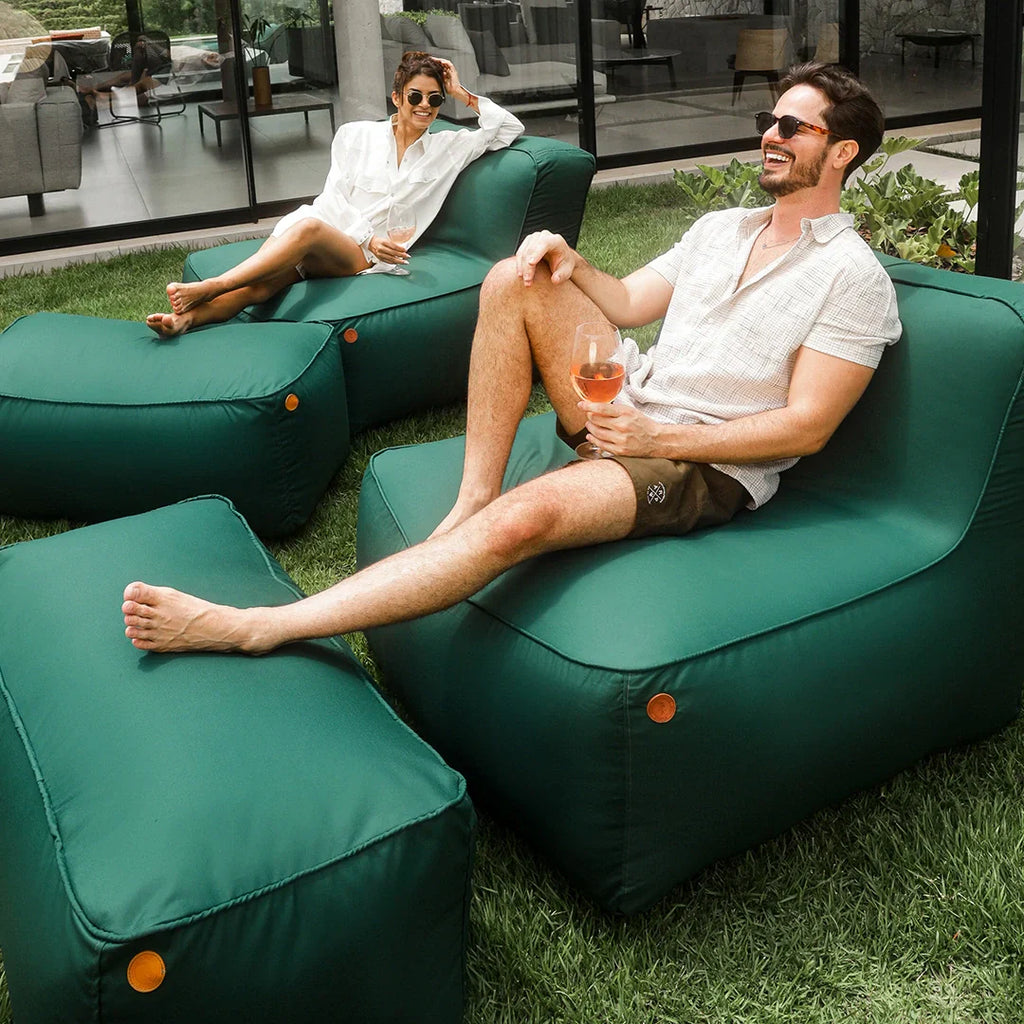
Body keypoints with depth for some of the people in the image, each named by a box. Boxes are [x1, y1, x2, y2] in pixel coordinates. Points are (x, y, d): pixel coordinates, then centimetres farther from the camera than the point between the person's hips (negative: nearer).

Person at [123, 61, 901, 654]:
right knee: (514, 282, -12)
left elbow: (806, 426, -15)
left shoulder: (852, 275, -8)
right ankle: (472, 500, -14)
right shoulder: (722, 228, 16)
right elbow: (625, 303, 19)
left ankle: (258, 627, -35)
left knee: (525, 517, -35)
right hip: (628, 403, 8)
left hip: (706, 465, -7)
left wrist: (658, 439, -19)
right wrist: (570, 262, -4)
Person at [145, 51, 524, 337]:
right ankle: (187, 316, -52)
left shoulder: (447, 148, 17)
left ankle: (207, 288, -46)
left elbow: (509, 128, 14)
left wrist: (462, 93, 12)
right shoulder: (355, 135, 14)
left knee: (310, 228, -37)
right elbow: (335, 198, 6)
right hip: (334, 225, 2)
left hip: (369, 256, -2)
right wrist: (366, 239, -12)